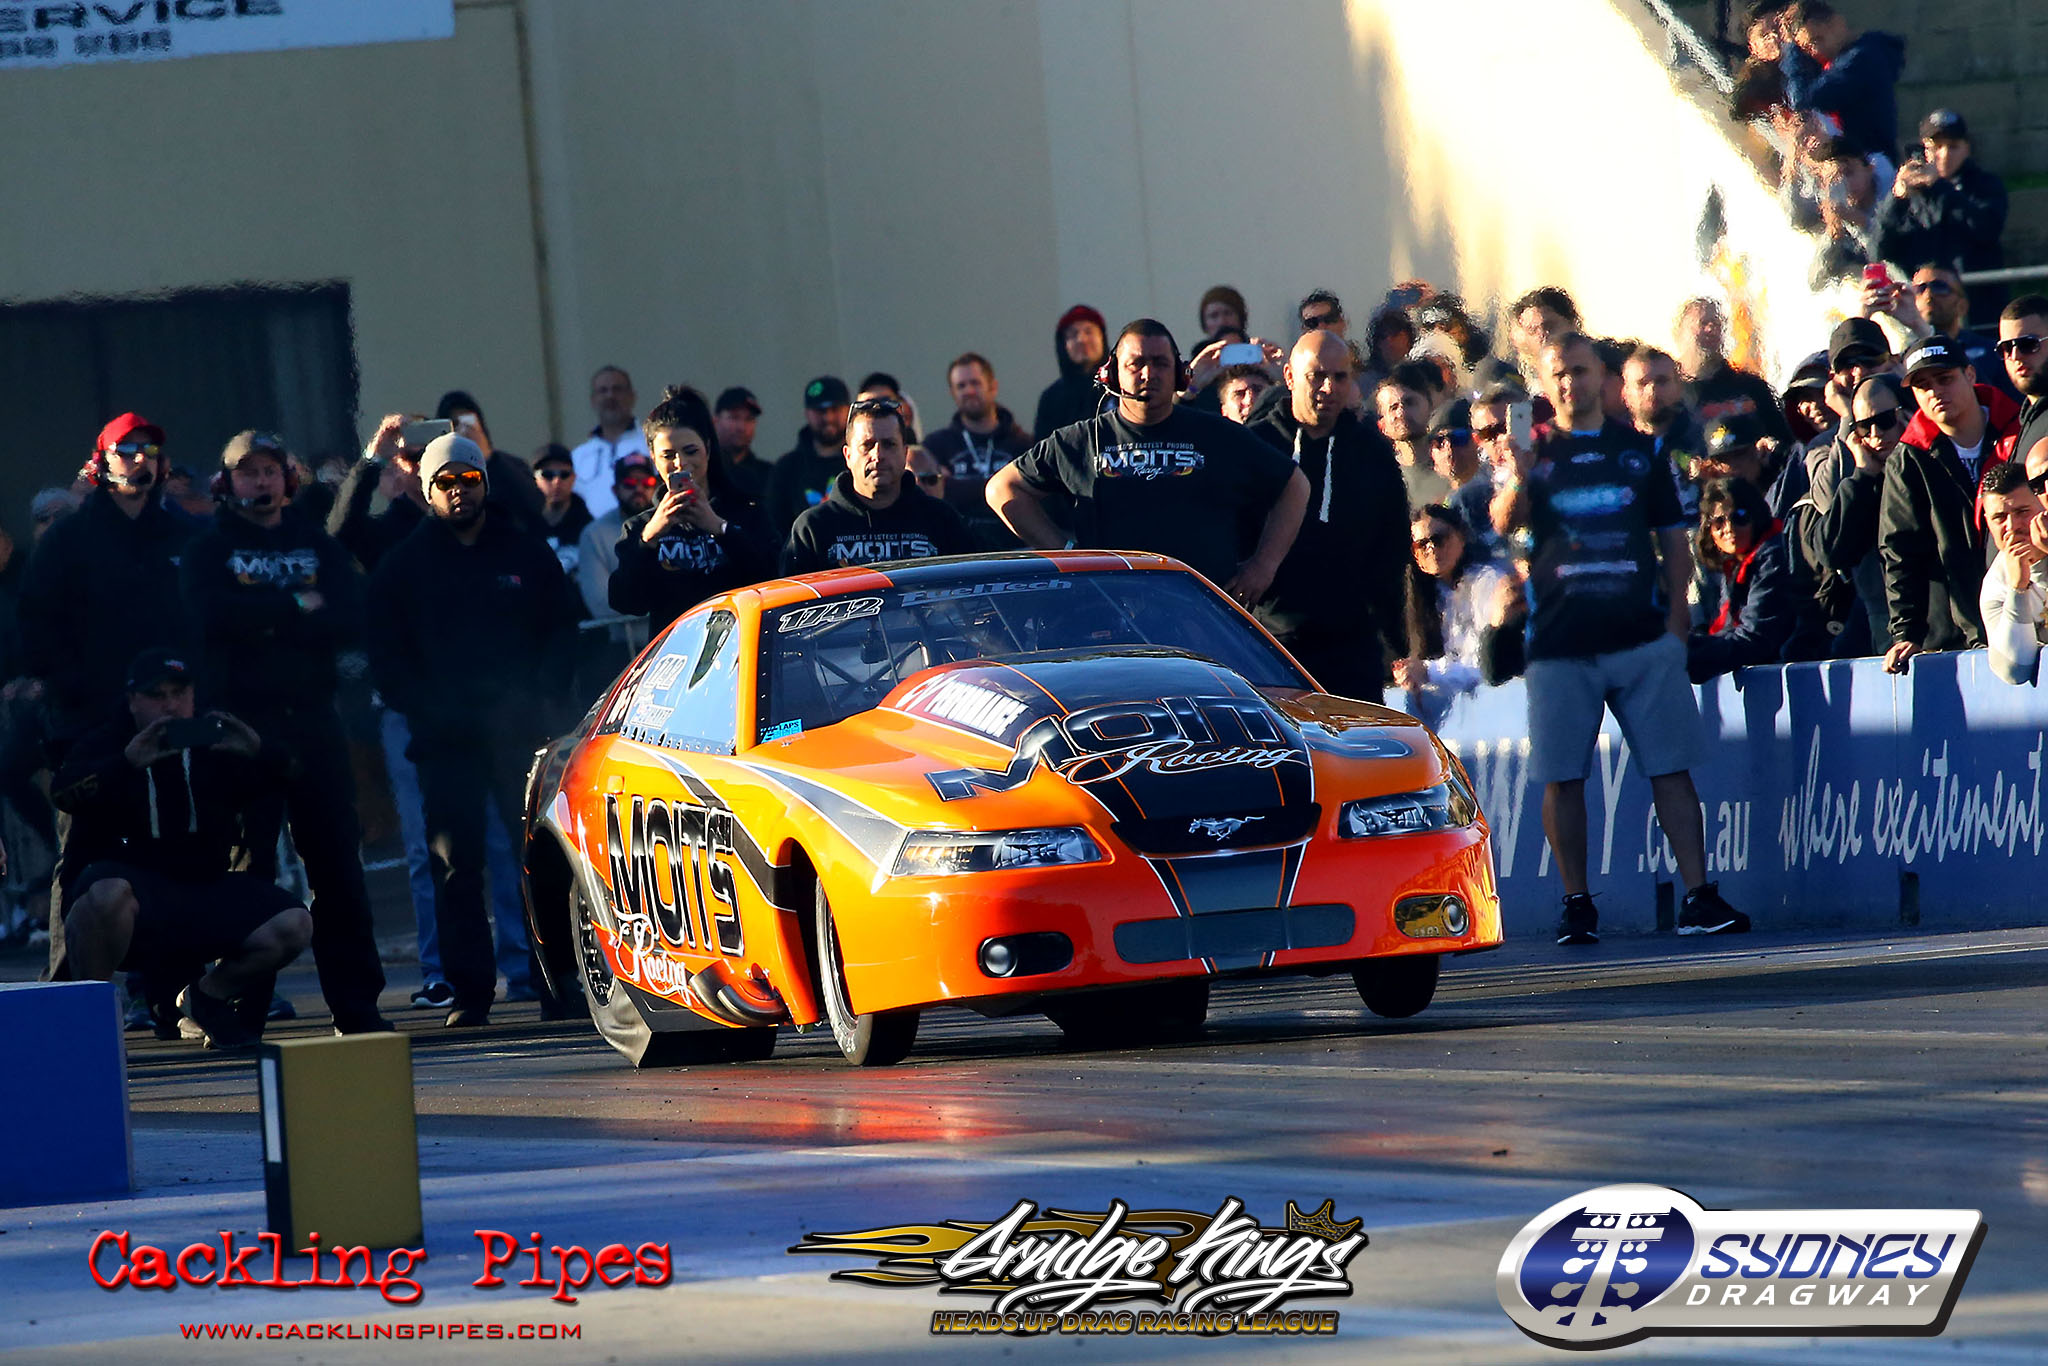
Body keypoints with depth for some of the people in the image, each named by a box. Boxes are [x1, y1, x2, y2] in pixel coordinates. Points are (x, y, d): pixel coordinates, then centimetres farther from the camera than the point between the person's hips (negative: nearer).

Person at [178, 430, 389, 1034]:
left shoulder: (319, 546, 15)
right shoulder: (209, 551, 7)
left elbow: (350, 619, -1)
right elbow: (212, 616, -13)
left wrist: (269, 621, -11)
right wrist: (298, 607, -9)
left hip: (313, 717, 3)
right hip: (242, 718, -3)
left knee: (338, 860, 1)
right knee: (247, 865, -6)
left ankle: (357, 1003, 4)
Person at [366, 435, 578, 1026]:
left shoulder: (525, 553, 11)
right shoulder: (402, 566, 9)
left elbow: (561, 629, 11)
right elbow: (386, 654, 7)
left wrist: (546, 701, -4)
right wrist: (422, 709, -7)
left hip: (521, 728, 0)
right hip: (445, 735, 0)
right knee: (456, 865, -2)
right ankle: (470, 991, 0)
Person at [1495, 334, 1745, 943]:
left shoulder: (1640, 451, 12)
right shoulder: (1536, 454, 8)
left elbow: (1674, 539, 14)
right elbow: (1503, 519, -10)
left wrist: (1675, 616, 3)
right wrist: (1516, 482, -32)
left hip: (1642, 636, 0)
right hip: (1560, 642, 0)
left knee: (1671, 769, -4)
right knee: (1563, 778, 0)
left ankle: (1699, 898, -6)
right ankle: (1577, 905, 10)